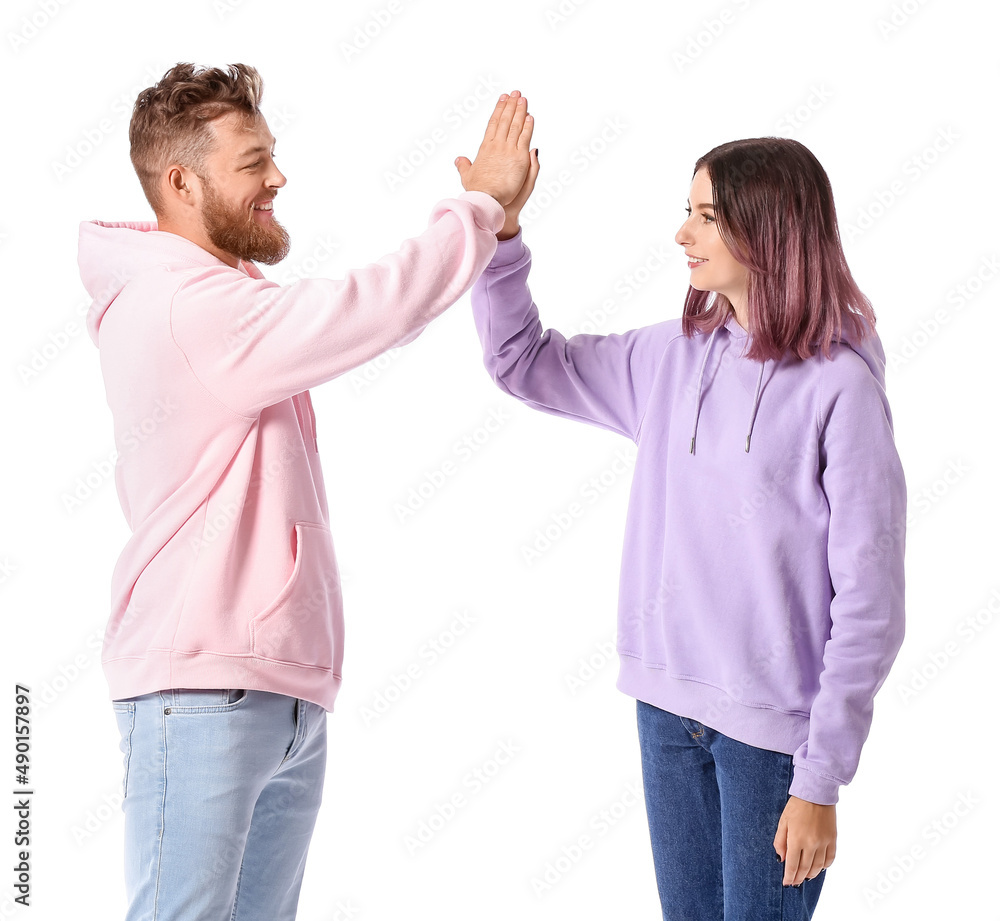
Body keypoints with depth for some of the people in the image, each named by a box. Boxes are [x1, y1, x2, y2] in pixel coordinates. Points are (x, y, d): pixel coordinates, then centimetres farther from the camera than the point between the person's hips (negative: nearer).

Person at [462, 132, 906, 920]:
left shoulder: (841, 386, -14)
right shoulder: (673, 357, 4)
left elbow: (869, 600, -13)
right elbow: (524, 363, 15)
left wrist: (821, 780, -13)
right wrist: (501, 229, 1)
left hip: (772, 725, -6)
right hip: (667, 705, 6)